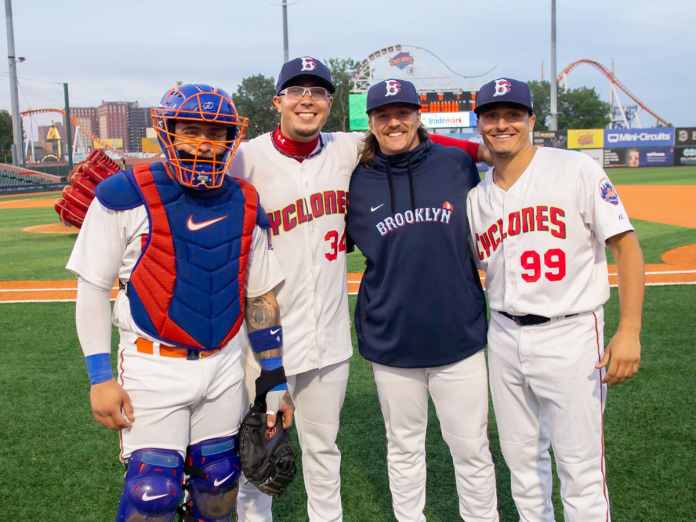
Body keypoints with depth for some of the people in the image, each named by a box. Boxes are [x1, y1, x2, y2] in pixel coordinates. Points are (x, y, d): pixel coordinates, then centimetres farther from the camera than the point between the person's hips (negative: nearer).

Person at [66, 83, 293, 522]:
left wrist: (276, 380, 7)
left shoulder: (245, 206, 2)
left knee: (219, 486, 14)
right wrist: (100, 377, -8)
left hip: (225, 367, 4)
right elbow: (93, 289, -5)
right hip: (153, 369, -4)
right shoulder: (127, 196, -11)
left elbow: (261, 298, 7)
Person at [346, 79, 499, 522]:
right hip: (391, 339, 1)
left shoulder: (458, 164, 0)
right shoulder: (358, 182, 1)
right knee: (404, 448, 15)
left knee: (471, 448, 8)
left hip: (460, 334, 0)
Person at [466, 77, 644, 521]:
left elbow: (626, 245, -9)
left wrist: (629, 332, -16)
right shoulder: (476, 197, 7)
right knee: (521, 456, 18)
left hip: (570, 335, -5)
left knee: (581, 468, 1)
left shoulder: (576, 169, -7)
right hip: (504, 338, 5)